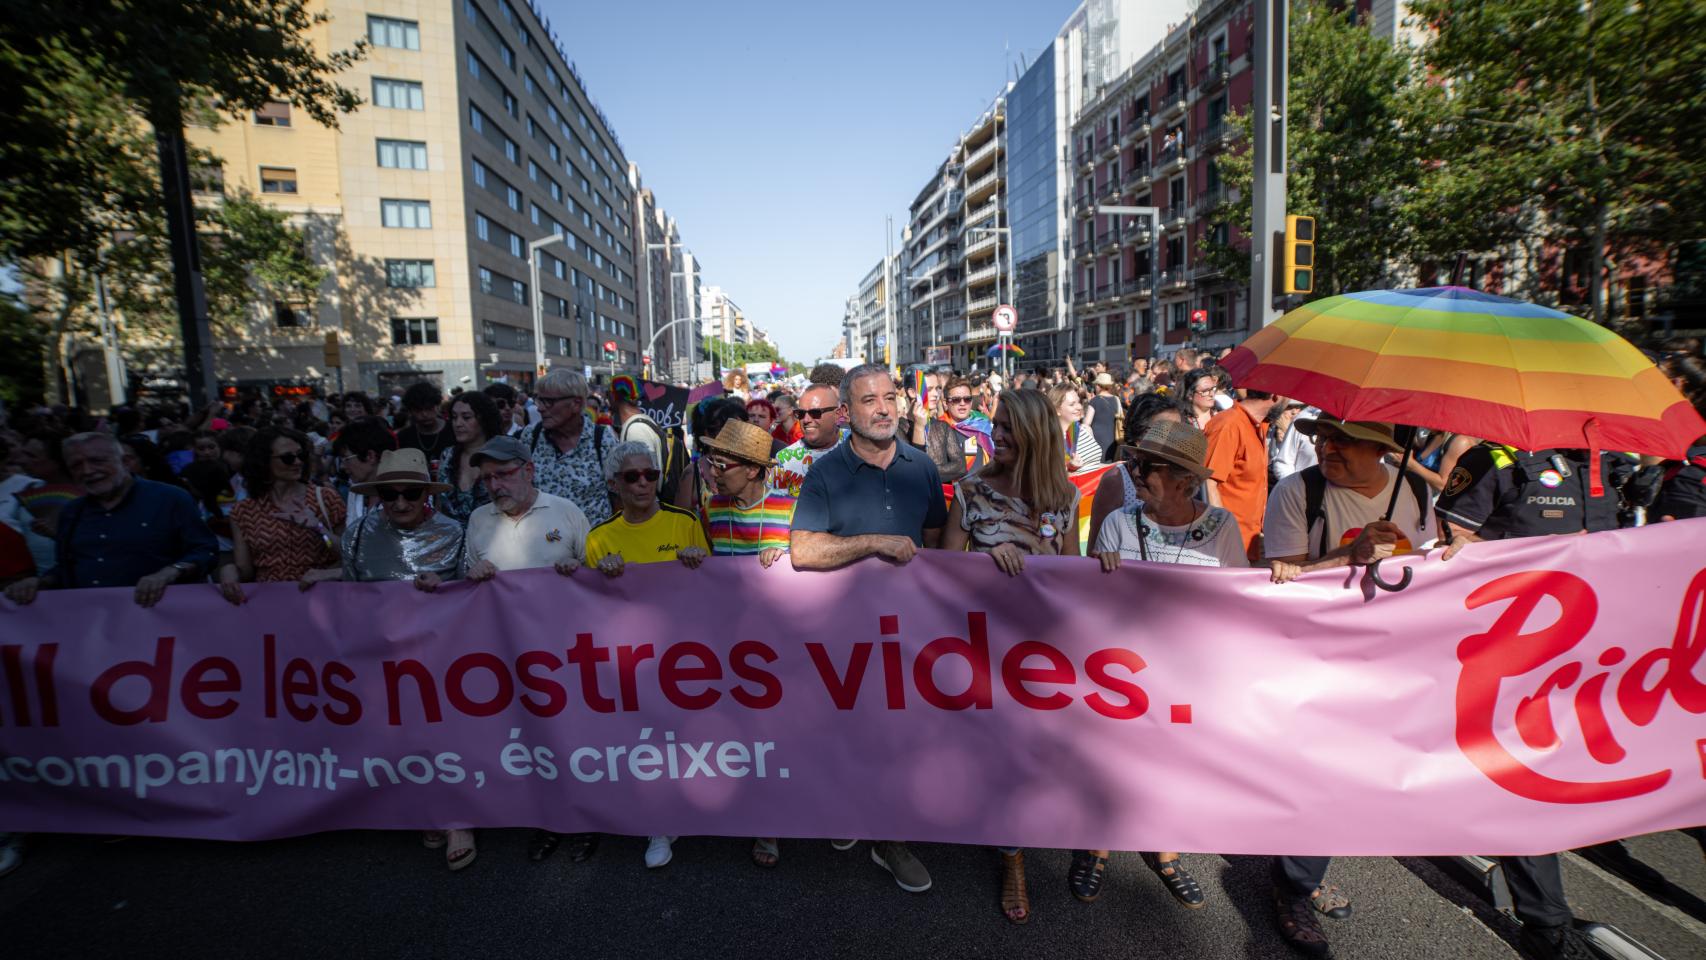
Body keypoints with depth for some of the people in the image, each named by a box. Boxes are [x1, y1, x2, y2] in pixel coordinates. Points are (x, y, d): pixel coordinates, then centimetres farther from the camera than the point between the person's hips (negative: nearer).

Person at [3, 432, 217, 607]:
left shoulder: (171, 499, -1)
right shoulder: (71, 512, 20)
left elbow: (206, 553, -5)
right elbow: (65, 568, 28)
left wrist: (169, 573, -23)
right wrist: (39, 582, 7)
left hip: (152, 611, -4)